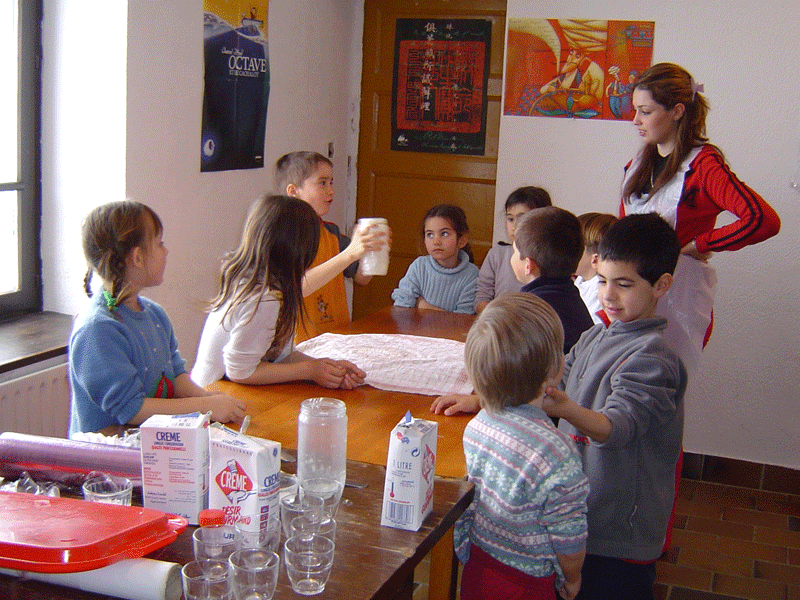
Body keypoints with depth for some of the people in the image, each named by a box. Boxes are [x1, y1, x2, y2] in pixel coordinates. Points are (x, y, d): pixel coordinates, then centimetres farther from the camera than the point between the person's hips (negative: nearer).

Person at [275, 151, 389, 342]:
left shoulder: (331, 232, 13)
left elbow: (361, 278, 19)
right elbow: (297, 287, -23)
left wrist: (372, 249, -1)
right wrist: (350, 253, -29)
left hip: (338, 339, 6)